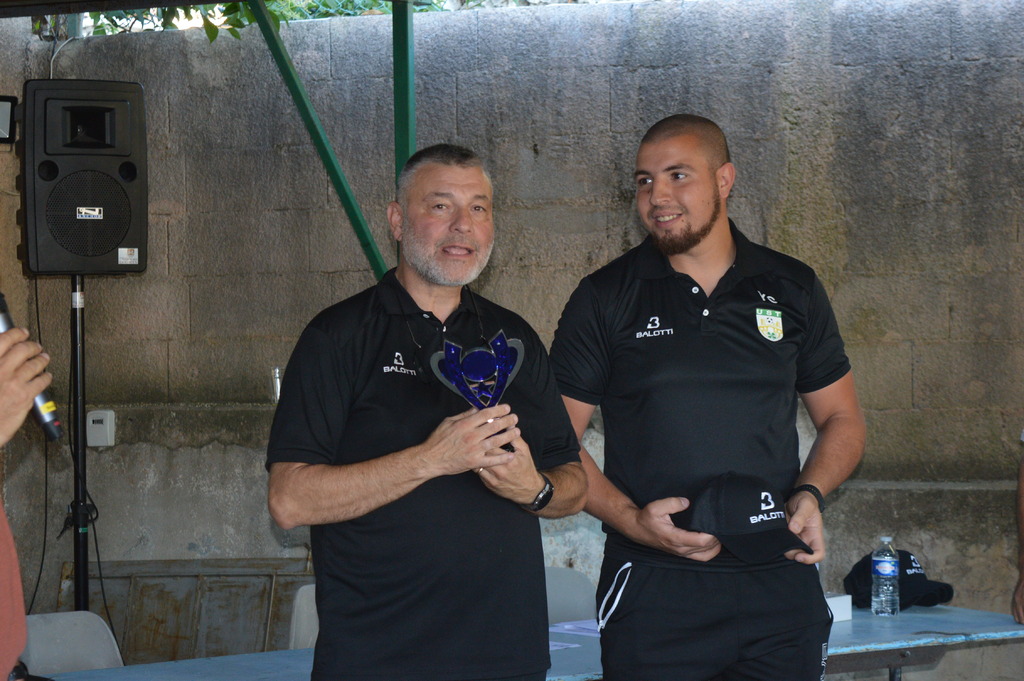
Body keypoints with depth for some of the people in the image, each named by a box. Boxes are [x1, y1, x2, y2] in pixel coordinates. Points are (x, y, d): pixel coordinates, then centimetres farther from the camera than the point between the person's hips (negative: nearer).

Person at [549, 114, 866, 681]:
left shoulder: (792, 289, 9)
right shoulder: (604, 299, 3)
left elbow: (842, 419, 16)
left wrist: (809, 494, -4)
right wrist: (631, 520, -14)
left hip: (780, 587, 2)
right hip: (652, 590, -2)